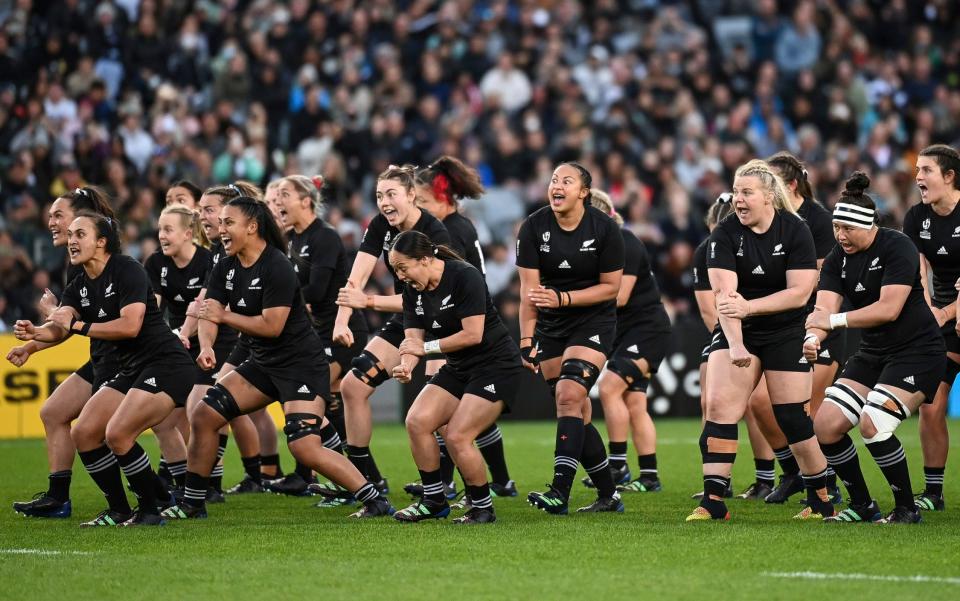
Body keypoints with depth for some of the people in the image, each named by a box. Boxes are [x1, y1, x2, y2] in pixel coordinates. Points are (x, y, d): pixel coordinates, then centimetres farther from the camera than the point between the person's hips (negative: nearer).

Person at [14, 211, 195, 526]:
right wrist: (37, 332, -28)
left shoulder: (127, 270, -14)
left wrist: (80, 326, -19)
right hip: (132, 369, 9)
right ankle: (120, 511, 12)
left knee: (117, 434, -22)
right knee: (83, 434, 0)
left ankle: (151, 511, -7)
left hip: (165, 363, -9)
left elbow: (130, 325, -24)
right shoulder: (79, 287, 9)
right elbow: (60, 327, -6)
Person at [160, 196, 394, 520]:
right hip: (263, 364, 8)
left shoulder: (277, 267, -20)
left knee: (305, 447, -21)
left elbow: (272, 325, -23)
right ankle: (192, 503, 14)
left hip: (301, 364, -8)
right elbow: (208, 314, -1)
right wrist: (206, 346, -22)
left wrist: (224, 316, -20)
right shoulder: (225, 268, 4)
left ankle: (375, 501, -14)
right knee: (203, 416, 2)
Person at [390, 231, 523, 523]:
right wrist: (406, 366, -22)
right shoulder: (413, 290, 2)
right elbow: (412, 337, -1)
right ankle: (434, 501, 2)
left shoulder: (464, 276, -21)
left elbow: (473, 334, -24)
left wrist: (427, 347, -19)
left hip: (496, 365, -8)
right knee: (417, 420, -10)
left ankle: (483, 508, 0)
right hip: (458, 369, 8)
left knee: (457, 436, -18)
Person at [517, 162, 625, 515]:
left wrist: (562, 298, -21)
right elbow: (529, 290, -9)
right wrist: (527, 340, -18)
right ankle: (609, 495, 16)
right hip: (550, 327, 4)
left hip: (593, 323, -4)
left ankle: (560, 493, -26)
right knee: (577, 412, 5)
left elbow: (610, 287, -8)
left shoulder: (604, 229, -12)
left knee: (569, 396, -21)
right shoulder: (534, 228, -7)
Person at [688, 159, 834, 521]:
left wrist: (748, 306, -24)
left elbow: (800, 293, -15)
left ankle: (821, 500, 13)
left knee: (793, 419, -5)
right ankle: (713, 503, -10)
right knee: (719, 407, -12)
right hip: (739, 332, 2)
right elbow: (725, 295, -17)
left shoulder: (795, 231, -10)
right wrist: (735, 345, -31)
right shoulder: (725, 234, -7)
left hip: (787, 333, -2)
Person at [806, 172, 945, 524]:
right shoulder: (838, 259, 2)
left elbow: (889, 308, -25)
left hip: (917, 350, -7)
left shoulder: (897, 247, -17)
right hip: (873, 353, 8)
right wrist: (813, 337, -32)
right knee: (825, 425, -4)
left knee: (873, 425, -24)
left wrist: (836, 320, -26)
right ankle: (862, 506, 12)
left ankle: (907, 509, -7)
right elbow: (824, 308, -10)